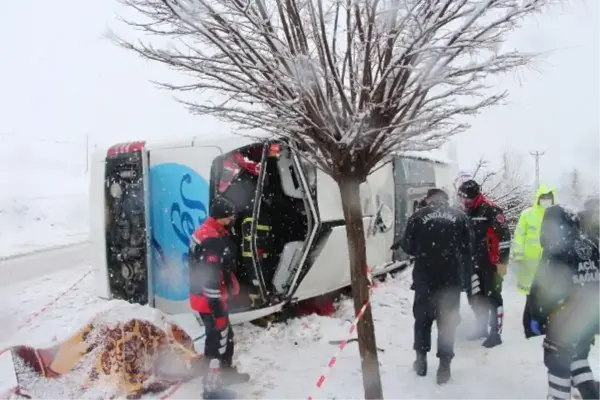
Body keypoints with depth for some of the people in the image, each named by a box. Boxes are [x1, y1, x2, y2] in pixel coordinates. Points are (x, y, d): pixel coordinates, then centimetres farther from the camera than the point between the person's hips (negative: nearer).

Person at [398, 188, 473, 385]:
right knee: (447, 320, 10)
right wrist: (465, 277, 14)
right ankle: (444, 365, 11)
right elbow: (467, 249, 5)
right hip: (452, 277, 1)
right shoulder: (460, 216, 6)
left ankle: (421, 359, 23)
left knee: (422, 316, 16)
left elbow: (408, 246, 4)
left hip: (425, 276, 0)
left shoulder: (418, 216, 1)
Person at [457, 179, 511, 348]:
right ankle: (481, 327, 30)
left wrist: (502, 261, -18)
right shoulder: (468, 212, 12)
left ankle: (495, 333, 9)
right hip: (475, 263, 8)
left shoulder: (491, 210, -14)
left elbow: (504, 236, -17)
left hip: (491, 263, -8)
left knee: (493, 297, -1)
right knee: (475, 296, 14)